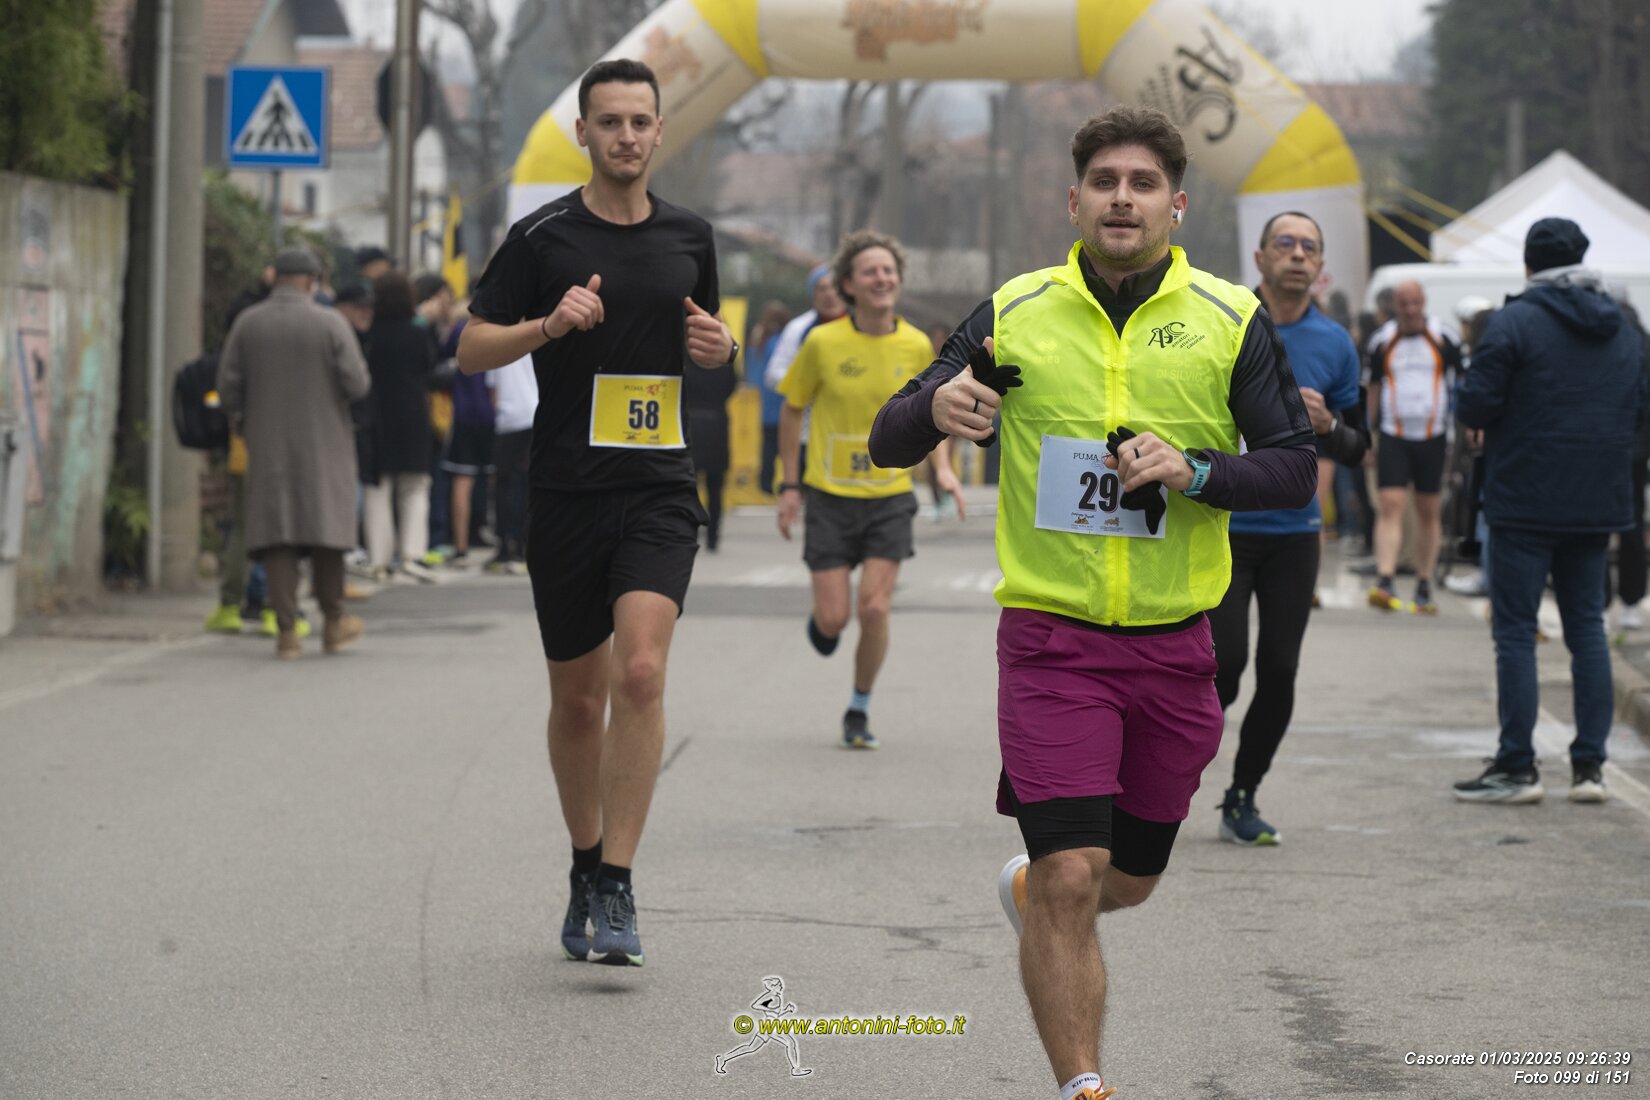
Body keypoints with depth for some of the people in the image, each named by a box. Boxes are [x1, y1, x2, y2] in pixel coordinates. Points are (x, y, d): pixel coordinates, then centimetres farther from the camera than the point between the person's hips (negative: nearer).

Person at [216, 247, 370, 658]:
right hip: (322, 440, -2)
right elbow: (357, 385, -11)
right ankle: (333, 623, 14)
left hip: (267, 445, 2)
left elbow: (228, 387, -1)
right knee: (325, 525, 10)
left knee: (276, 533, 2)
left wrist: (244, 423, 16)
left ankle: (287, 629, -5)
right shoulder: (330, 323, -7)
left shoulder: (247, 324, 0)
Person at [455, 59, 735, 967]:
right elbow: (472, 348, 1)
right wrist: (549, 325, -17)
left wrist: (718, 345, 1)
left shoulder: (689, 237, 9)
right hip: (566, 492, -1)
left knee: (640, 673, -17)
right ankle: (586, 866, 29)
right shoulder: (542, 236, -1)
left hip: (660, 490, 1)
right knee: (577, 698, 8)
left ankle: (617, 890, -14)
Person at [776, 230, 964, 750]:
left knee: (874, 609, -9)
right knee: (833, 618, -3)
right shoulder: (823, 342, -9)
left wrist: (943, 467, -1)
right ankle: (821, 620, 36)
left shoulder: (917, 346, -3)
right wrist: (790, 485, 2)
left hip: (890, 496, 1)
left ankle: (859, 710, 12)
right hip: (830, 494, -1)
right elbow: (792, 409, 4)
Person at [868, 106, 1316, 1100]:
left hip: (1173, 639, 2)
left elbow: (1296, 469, 0)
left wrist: (1195, 471, -19)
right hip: (1050, 636, -2)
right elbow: (890, 444, 1)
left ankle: (1028, 891, 49)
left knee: (1130, 877, 15)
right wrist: (936, 407, -22)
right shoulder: (1015, 315, 0)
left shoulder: (1232, 319, 0)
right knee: (1072, 877, -13)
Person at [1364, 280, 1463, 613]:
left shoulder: (1443, 338, 3)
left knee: (1429, 511, 8)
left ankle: (1424, 588, 17)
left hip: (1433, 436, 1)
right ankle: (1384, 582, -22)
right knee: (1390, 506, -13)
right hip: (1393, 435, -1)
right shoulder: (1382, 341, 4)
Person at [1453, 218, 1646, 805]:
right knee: (1586, 626, 11)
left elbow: (1476, 408, -13)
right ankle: (1590, 764, 9)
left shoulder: (1513, 323, -10)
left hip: (1526, 502, -6)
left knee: (1515, 630, -1)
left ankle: (1517, 767, -1)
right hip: (1597, 503, 6)